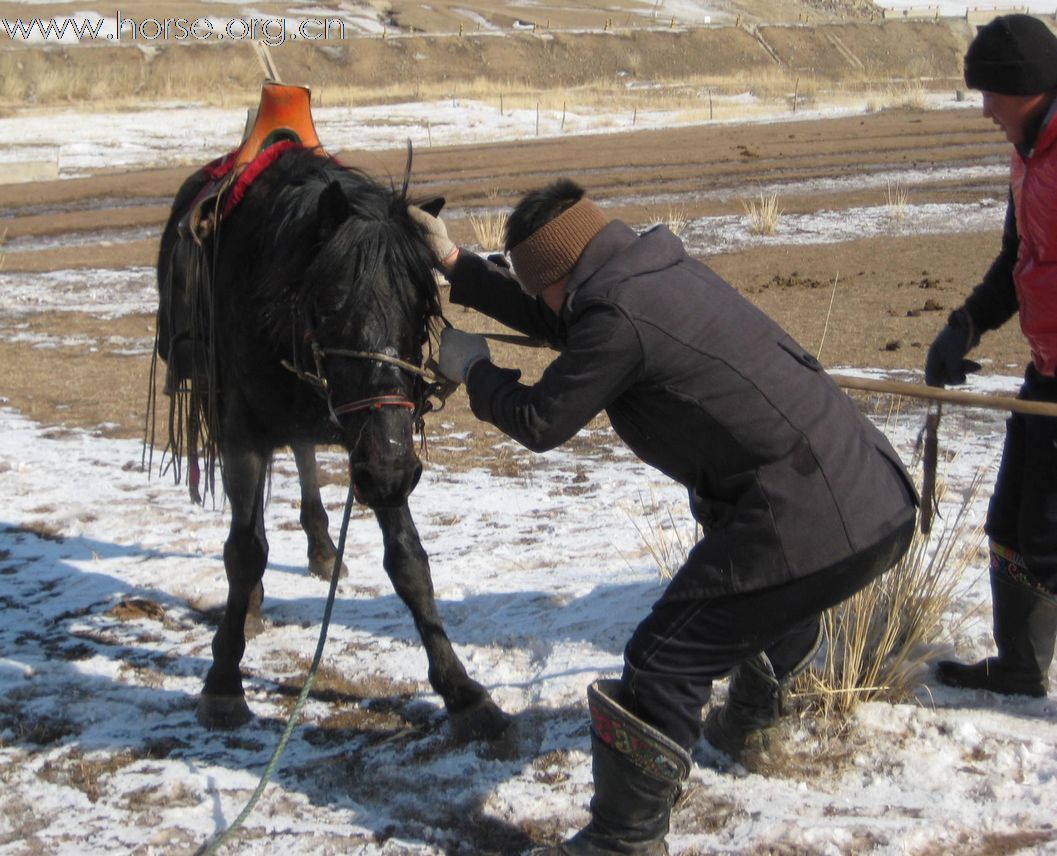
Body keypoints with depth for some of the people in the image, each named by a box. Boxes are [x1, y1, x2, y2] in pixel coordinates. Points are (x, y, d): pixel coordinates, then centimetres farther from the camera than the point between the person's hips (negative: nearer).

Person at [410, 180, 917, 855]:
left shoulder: (618, 316, -15)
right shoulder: (662, 269, 14)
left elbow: (540, 423, -3)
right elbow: (561, 323, 29)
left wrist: (474, 370, 16)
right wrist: (457, 266, 32)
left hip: (816, 525, -10)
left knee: (665, 665, -3)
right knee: (767, 614, 37)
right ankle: (749, 722, 61)